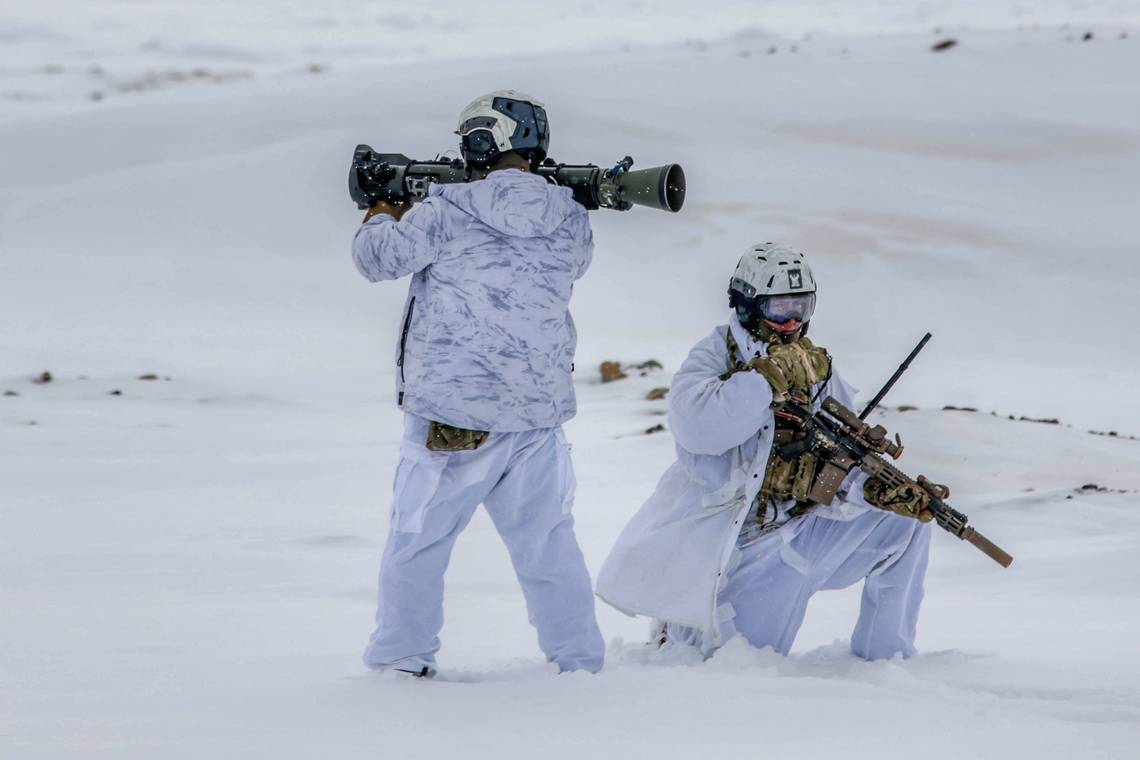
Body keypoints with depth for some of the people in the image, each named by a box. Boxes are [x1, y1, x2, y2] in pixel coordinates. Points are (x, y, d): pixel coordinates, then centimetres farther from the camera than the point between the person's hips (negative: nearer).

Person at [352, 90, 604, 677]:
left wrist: (381, 214, 20)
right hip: (540, 410, 4)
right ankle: (580, 662, 18)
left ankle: (402, 656, 12)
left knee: (417, 539, 9)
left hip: (453, 413, -4)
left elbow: (378, 258, -4)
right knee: (548, 542, 14)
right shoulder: (571, 223, 2)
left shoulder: (449, 213, -11)